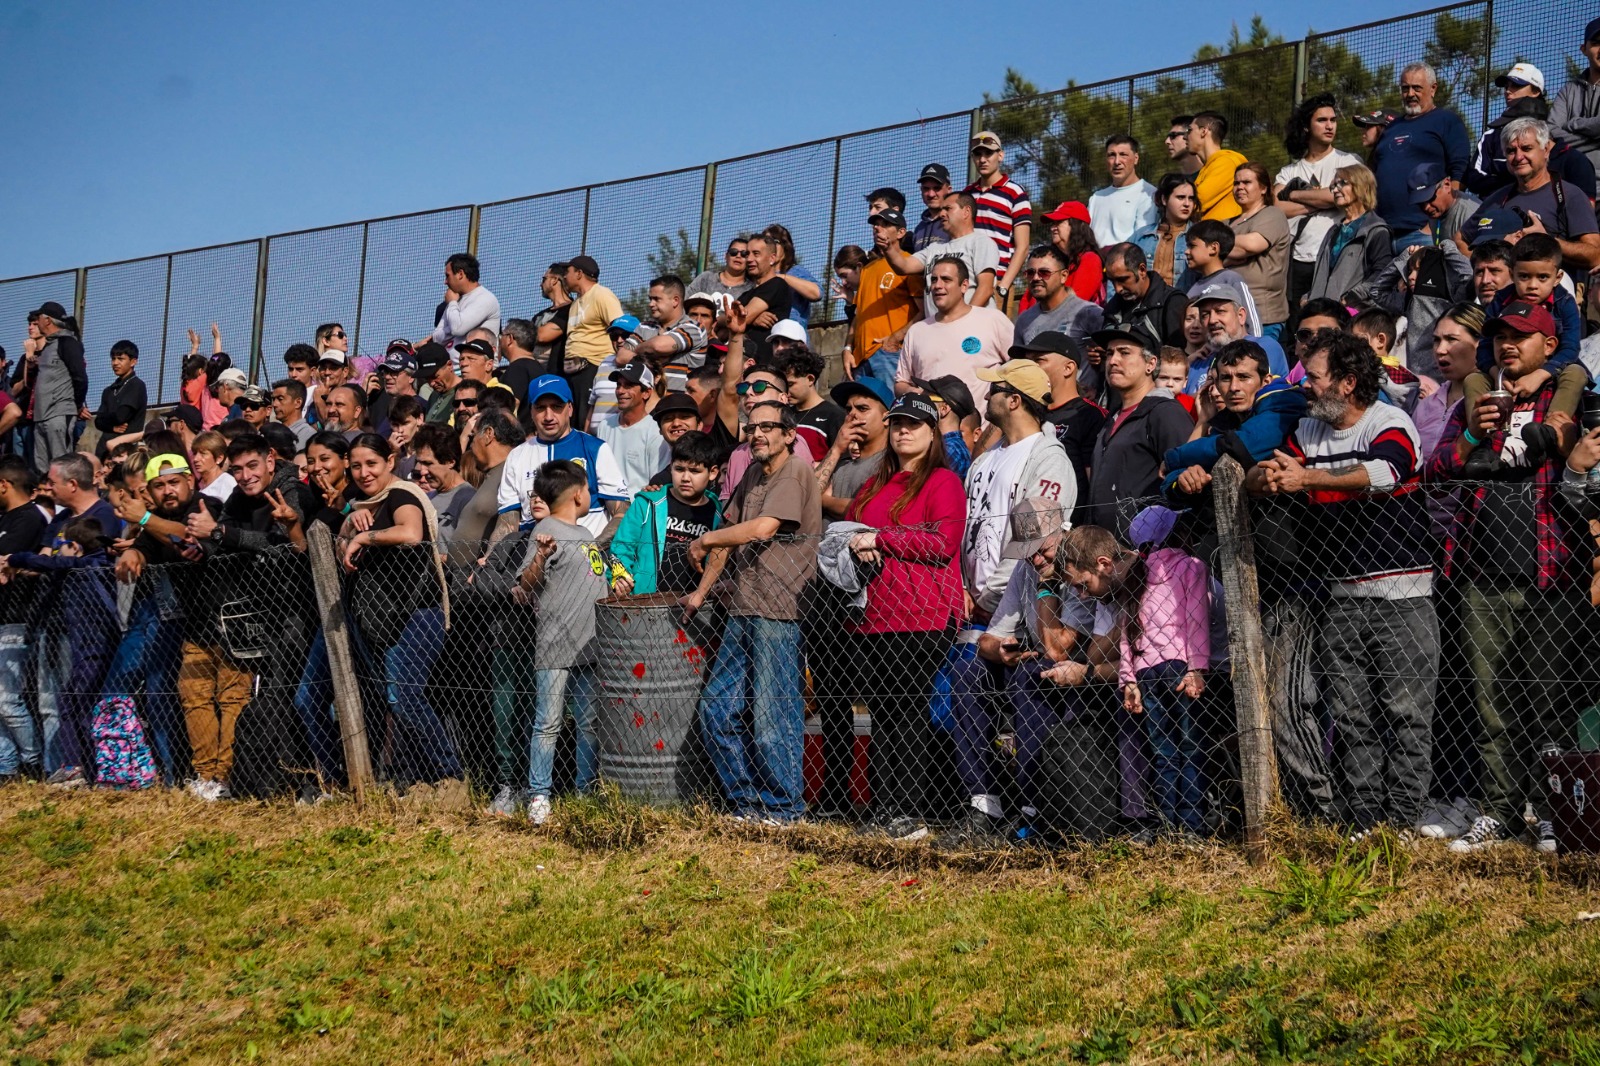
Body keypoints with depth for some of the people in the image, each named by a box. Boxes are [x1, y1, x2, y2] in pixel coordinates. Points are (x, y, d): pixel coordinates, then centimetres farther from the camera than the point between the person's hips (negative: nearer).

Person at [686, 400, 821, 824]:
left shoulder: (795, 475, -10)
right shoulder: (752, 476, 17)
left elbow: (763, 528, -23)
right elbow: (731, 532, 24)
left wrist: (704, 541, -11)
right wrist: (701, 591, 22)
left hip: (777, 613, -9)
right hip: (743, 610, 9)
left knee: (771, 715, -4)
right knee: (717, 706, 10)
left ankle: (783, 809, 8)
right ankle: (747, 800, 20)